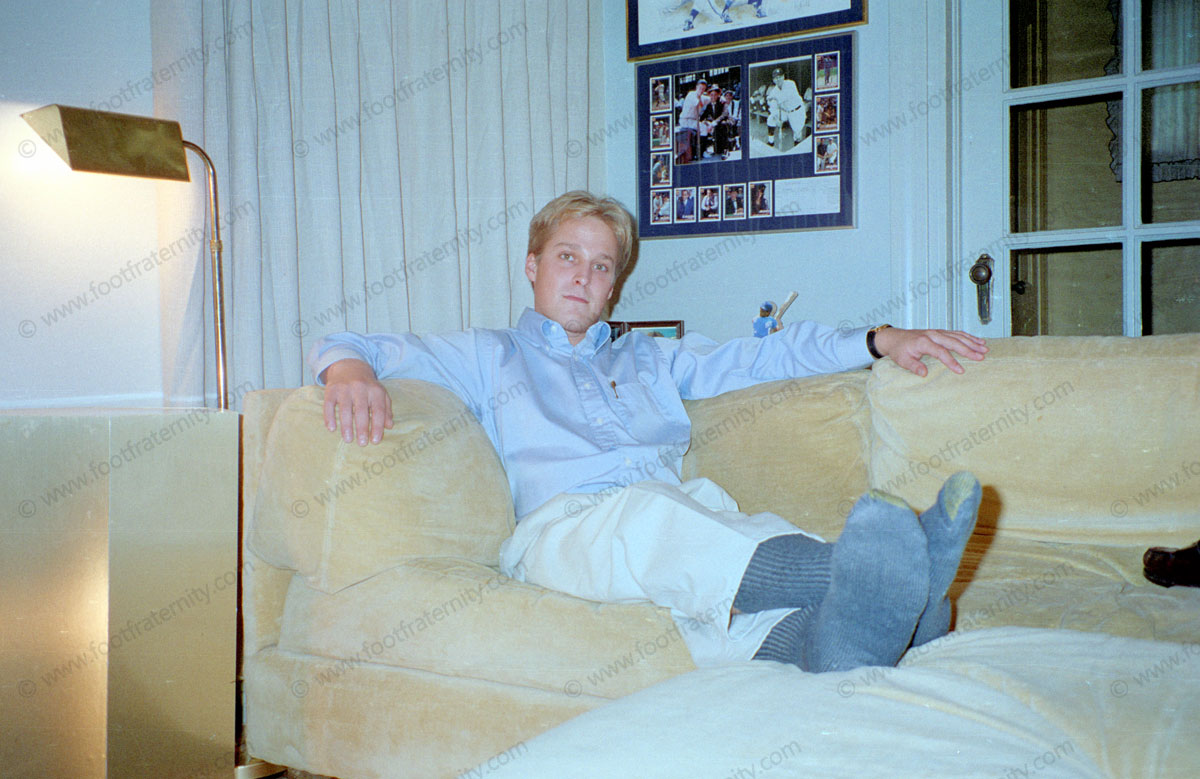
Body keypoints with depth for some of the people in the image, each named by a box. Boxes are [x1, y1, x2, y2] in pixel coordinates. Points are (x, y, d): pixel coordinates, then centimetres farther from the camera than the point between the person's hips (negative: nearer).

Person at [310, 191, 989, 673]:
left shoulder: (648, 360, 38)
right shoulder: (489, 356, 27)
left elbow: (761, 357, 31)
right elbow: (346, 349, 19)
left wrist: (877, 341, 19)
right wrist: (350, 370, -8)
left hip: (690, 520, 5)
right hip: (566, 527, -4)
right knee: (652, 513, -41)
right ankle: (870, 573, -61)